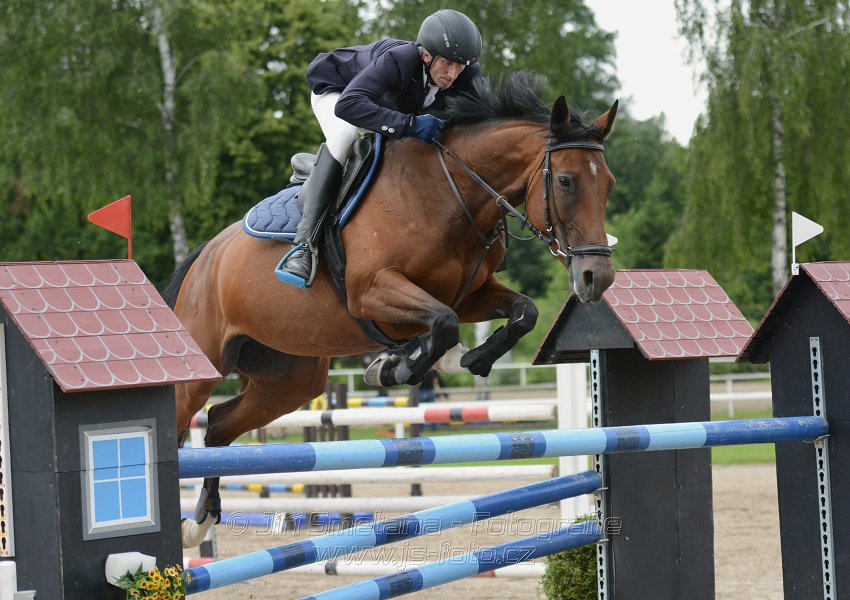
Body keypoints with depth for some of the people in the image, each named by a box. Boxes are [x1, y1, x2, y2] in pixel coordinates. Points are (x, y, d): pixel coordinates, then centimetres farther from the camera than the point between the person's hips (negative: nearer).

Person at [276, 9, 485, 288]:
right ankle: (305, 243, -37)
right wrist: (408, 124, -63)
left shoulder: (468, 76, -28)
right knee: (346, 134, -36)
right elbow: (347, 105, -57)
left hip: (388, 103, 7)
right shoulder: (396, 60, -45)